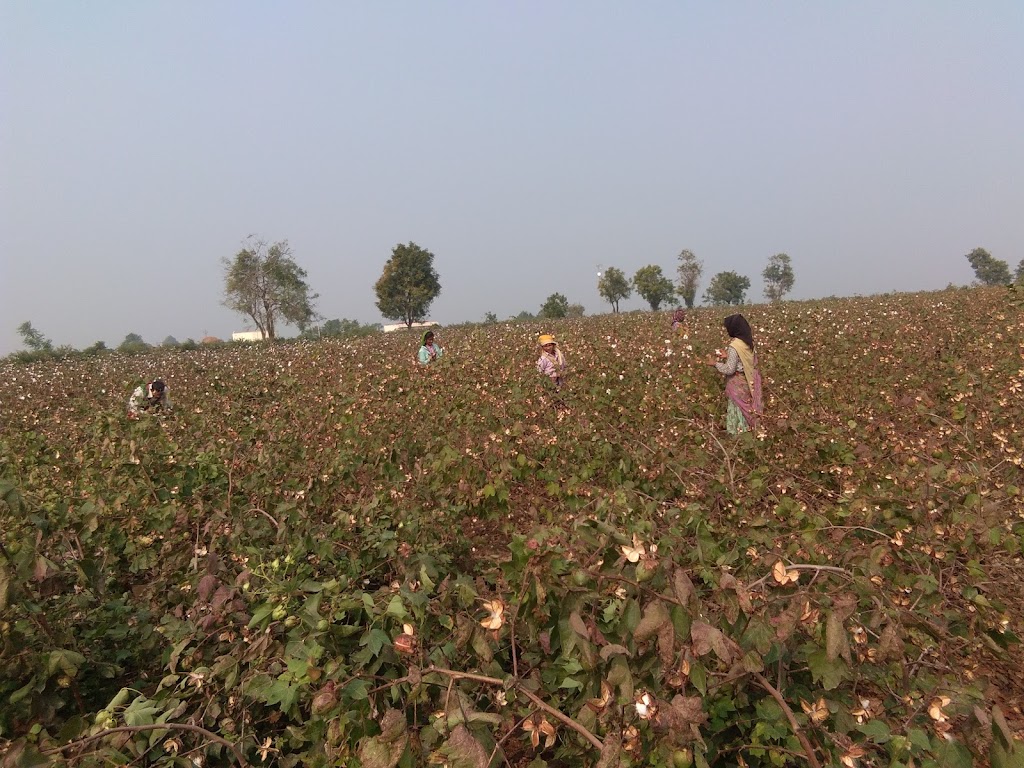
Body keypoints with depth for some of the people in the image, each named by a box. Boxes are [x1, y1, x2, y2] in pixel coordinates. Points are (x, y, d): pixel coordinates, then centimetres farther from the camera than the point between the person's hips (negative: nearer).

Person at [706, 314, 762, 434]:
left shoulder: (734, 346, -27)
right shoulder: (747, 342, -1)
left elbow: (729, 369, -24)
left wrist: (715, 363, -11)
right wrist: (727, 356, 13)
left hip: (737, 383, -8)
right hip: (747, 381, 8)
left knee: (736, 410, 7)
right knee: (745, 408, 21)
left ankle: (737, 434, 19)